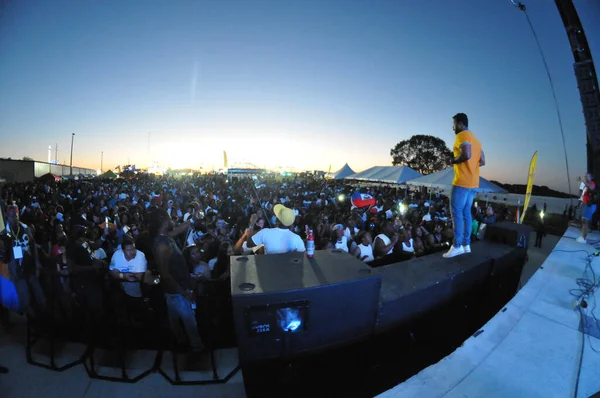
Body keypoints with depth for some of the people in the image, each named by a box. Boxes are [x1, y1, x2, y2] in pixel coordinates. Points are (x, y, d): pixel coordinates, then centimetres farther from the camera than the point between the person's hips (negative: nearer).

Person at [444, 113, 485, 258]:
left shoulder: (462, 135, -8)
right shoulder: (475, 139, 21)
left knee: (456, 212, -8)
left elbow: (467, 155, -24)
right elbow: (482, 161, 21)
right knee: (466, 212, 10)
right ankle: (466, 244, 13)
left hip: (462, 182, -9)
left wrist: (453, 161, -8)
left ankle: (457, 246, -8)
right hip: (473, 183, 9)